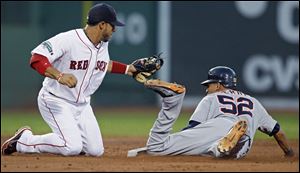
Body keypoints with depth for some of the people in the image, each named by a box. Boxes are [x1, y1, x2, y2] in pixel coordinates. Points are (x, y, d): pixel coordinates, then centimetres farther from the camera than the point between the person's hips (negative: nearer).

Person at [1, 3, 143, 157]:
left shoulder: (103, 44, 2)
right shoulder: (67, 40, -25)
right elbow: (37, 58, -34)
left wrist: (127, 69, 22)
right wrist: (59, 76, -47)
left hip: (82, 104, 8)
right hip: (56, 101, -8)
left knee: (95, 150, -3)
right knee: (73, 148, -24)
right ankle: (24, 140, -3)